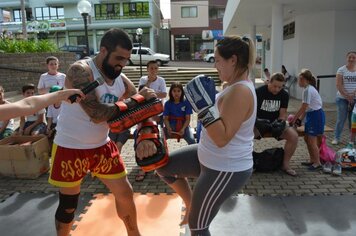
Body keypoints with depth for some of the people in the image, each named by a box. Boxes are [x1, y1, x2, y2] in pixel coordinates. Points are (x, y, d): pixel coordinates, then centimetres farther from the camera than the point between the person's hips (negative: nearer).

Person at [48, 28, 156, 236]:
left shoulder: (121, 79, -3)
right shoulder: (80, 71, -22)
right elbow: (97, 113, -34)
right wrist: (136, 101, -29)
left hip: (102, 146, 6)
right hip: (71, 148, -5)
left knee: (125, 193, 11)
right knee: (68, 205, 11)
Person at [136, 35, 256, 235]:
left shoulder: (240, 91, -26)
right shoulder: (237, 85, 6)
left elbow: (222, 138, -30)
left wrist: (205, 107, -32)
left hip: (226, 170, -10)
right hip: (211, 158, 10)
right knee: (163, 165, 15)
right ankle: (191, 206, 29)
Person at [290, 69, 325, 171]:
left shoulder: (308, 90, -20)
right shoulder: (308, 89, 10)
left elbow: (303, 108, -20)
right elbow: (306, 107, 12)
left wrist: (294, 119, -13)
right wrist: (300, 119, 9)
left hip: (316, 115, -10)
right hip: (311, 115, 10)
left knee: (312, 140, -4)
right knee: (307, 138, 14)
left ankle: (317, 163, 8)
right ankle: (312, 160, 24)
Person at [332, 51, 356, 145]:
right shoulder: (341, 70, -1)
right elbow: (339, 85, -8)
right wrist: (347, 96, -12)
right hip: (342, 99, -2)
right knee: (341, 119, 1)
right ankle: (336, 138, 13)